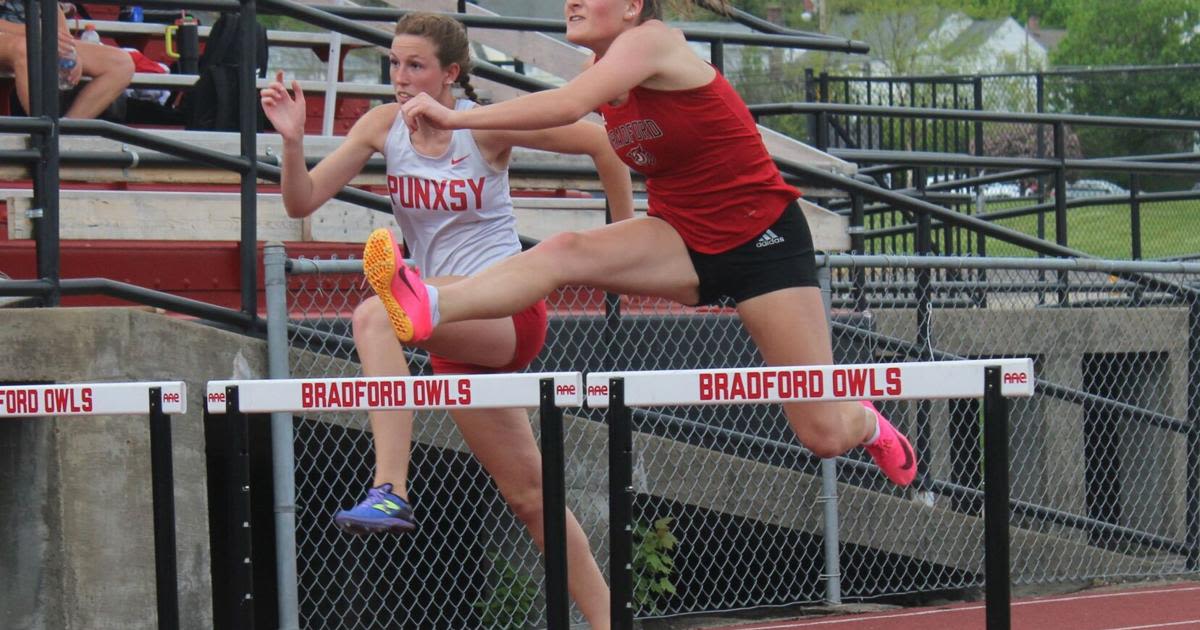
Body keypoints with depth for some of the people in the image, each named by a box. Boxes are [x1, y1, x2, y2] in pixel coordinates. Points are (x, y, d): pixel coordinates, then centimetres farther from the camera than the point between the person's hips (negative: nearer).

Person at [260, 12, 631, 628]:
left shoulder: (487, 126, -10)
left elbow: (602, 142, -2)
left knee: (375, 315, -33)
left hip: (507, 307, -6)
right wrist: (292, 139, -19)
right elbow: (302, 202, -1)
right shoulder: (384, 125, 3)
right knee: (529, 495, 10)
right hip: (456, 332, 6)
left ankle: (391, 493, -41)